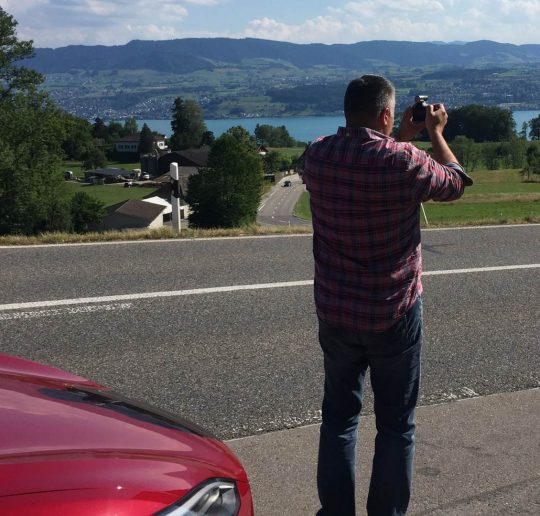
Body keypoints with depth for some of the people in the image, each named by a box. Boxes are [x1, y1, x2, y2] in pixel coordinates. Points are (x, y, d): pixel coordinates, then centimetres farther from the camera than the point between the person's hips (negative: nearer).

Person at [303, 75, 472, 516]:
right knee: (396, 424, 12)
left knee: (339, 416, 18)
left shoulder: (317, 156, -5)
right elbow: (457, 184, 2)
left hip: (335, 314, 4)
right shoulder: (403, 161, -19)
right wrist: (436, 133, 13)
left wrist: (402, 138, 20)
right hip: (394, 315, -4)